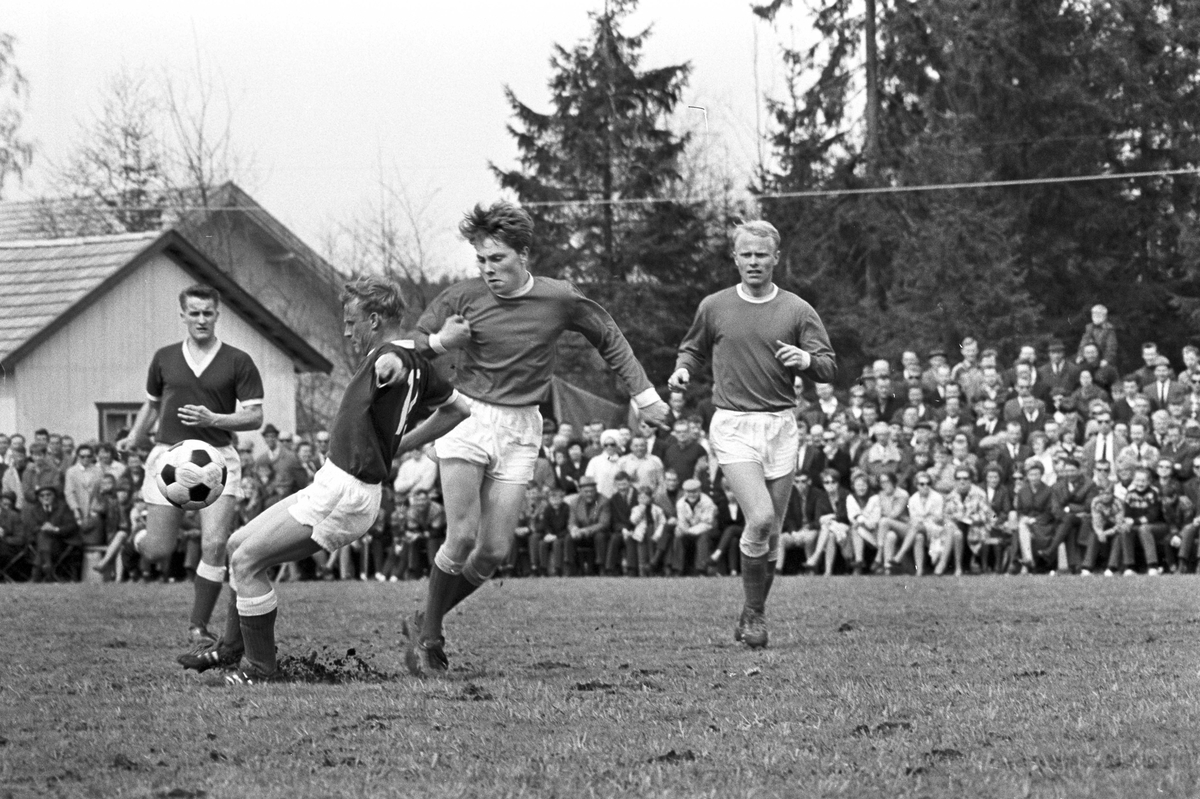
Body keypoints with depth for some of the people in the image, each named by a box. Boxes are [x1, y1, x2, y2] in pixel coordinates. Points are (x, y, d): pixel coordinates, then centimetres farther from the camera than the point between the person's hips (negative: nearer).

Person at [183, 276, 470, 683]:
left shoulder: (390, 356, -19)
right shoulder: (415, 366, 10)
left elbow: (394, 362, -46)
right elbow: (458, 408, 23)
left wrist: (388, 368, -68)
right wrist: (399, 444, 21)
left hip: (345, 495, -10)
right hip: (332, 485, 10)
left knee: (246, 561, -9)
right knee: (238, 544, 17)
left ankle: (259, 667, -1)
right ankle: (233, 647, 29)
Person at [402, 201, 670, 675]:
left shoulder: (559, 299, -3)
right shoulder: (463, 297, -6)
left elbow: (609, 338, 14)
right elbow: (414, 343, 7)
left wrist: (643, 394, 12)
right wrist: (440, 342, -15)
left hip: (520, 431, 2)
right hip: (467, 418, -2)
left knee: (494, 551, -3)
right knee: (461, 538, -15)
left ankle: (425, 623, 17)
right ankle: (427, 637, 2)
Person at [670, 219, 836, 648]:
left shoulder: (796, 311, 4)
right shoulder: (714, 307, 5)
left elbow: (830, 367, 2)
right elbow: (693, 348, 22)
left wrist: (806, 359, -19)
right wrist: (683, 369, 1)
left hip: (781, 424, 2)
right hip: (733, 424, -2)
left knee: (771, 532, 5)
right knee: (760, 518, -20)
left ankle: (751, 614, 22)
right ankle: (755, 611, -4)